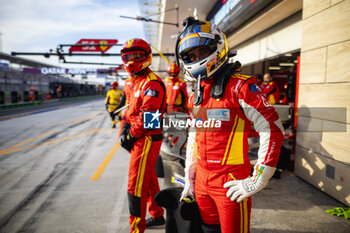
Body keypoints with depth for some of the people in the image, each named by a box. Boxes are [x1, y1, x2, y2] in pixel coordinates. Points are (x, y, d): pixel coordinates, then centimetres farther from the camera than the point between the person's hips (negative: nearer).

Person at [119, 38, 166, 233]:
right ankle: (158, 216, 38)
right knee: (149, 180, 21)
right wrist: (126, 127, 5)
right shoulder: (138, 82, 18)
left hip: (147, 140, -10)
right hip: (141, 139, 11)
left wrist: (130, 136, -14)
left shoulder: (152, 83, -16)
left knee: (136, 186, -7)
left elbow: (147, 117, -23)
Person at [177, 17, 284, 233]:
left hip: (231, 184, -7)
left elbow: (273, 130, -17)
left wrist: (258, 180, -16)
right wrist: (189, 178, 18)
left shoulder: (239, 86, -12)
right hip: (202, 182, 7)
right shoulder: (196, 95, 12)